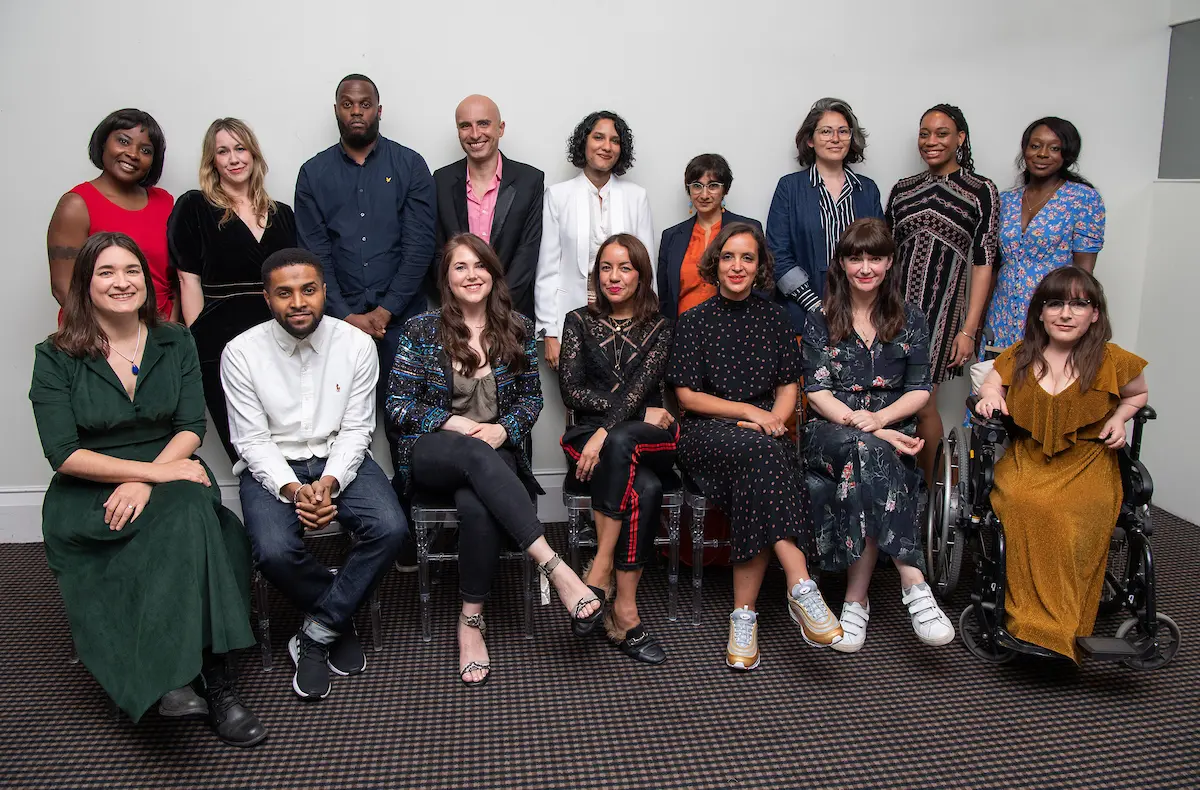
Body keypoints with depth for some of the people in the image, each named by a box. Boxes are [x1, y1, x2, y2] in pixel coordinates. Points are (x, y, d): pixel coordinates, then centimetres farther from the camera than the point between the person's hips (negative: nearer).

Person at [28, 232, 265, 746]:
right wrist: (158, 471, -18)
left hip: (169, 478, 3)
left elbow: (191, 428, 1)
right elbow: (64, 454, -8)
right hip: (87, 497, -2)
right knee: (187, 523, -33)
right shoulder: (55, 358, 1)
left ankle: (178, 677, -31)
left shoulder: (175, 343, 10)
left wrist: (145, 482, -17)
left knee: (191, 509, -35)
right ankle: (211, 680, -29)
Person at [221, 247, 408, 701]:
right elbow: (252, 440, -7)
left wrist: (330, 482, -20)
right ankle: (339, 619, 2)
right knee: (274, 551, -30)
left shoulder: (356, 345, -5)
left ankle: (316, 635, -7)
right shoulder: (241, 353, -7)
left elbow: (356, 429, -3)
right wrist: (292, 489, -23)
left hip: (339, 459, 1)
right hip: (272, 466, -1)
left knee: (390, 528, -26)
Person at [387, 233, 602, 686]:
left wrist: (503, 429, -10)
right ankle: (555, 568, -46)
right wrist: (453, 423, -13)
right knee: (477, 455, -39)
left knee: (477, 506, -36)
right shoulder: (421, 330, 3)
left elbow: (531, 399, 11)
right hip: (430, 453, -1)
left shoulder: (517, 330, 8)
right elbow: (397, 405, 2)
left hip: (495, 451, 1)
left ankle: (471, 620, -22)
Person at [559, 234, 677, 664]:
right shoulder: (579, 322, 12)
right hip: (589, 436, 0)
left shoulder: (659, 328, 11)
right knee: (644, 491, -33)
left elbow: (641, 385, -7)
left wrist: (606, 432, -24)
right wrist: (641, 412, -8)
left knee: (621, 442, -37)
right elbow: (572, 391, 1)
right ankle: (625, 615, -29)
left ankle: (600, 572, -31)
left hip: (651, 440, 1)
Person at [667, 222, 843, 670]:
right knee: (761, 451, -37)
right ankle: (801, 589, -44)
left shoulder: (774, 318, 15)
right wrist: (749, 411, -10)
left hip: (764, 436, 2)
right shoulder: (695, 321, 6)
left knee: (759, 473, -35)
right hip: (706, 436, -2)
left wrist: (775, 419, -8)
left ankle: (744, 614, -33)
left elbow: (789, 386, 14)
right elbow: (687, 395, 0)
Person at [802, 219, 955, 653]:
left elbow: (919, 390, 7)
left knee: (864, 469, -36)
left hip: (891, 430, 1)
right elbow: (817, 392, 0)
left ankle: (856, 599, -33)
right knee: (870, 454, -38)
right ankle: (912, 583, -41)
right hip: (829, 433, -1)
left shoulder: (911, 320, 14)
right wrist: (867, 428, -17)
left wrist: (879, 419, -15)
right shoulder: (820, 323, 10)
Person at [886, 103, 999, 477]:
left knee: (922, 404, 0)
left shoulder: (981, 191, 0)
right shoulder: (902, 189, 11)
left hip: (941, 310, -3)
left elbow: (982, 263, -3)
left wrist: (969, 329, -8)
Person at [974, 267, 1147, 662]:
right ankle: (1029, 611, -27)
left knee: (1080, 514, -33)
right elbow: (993, 381, 25)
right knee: (1020, 503, -34)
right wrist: (990, 395, 2)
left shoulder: (1111, 361, 5)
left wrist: (1119, 418, 4)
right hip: (1027, 459, 1)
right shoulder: (1020, 357, 9)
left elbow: (1138, 394, 23)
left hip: (1086, 462, -1)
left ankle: (1061, 626, -25)